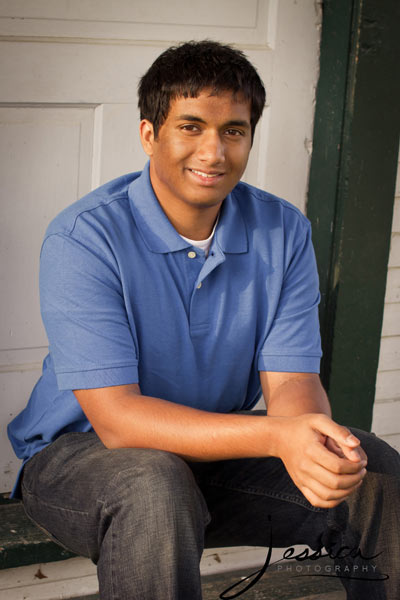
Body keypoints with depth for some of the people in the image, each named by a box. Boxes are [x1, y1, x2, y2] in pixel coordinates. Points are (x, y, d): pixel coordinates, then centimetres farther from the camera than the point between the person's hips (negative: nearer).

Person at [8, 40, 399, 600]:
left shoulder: (284, 231, -4)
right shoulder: (84, 237, -21)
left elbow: (290, 380, -9)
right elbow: (115, 416, -27)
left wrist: (313, 439, -36)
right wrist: (277, 436, -40)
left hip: (217, 445, 5)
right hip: (79, 452, -4)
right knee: (156, 489, -38)